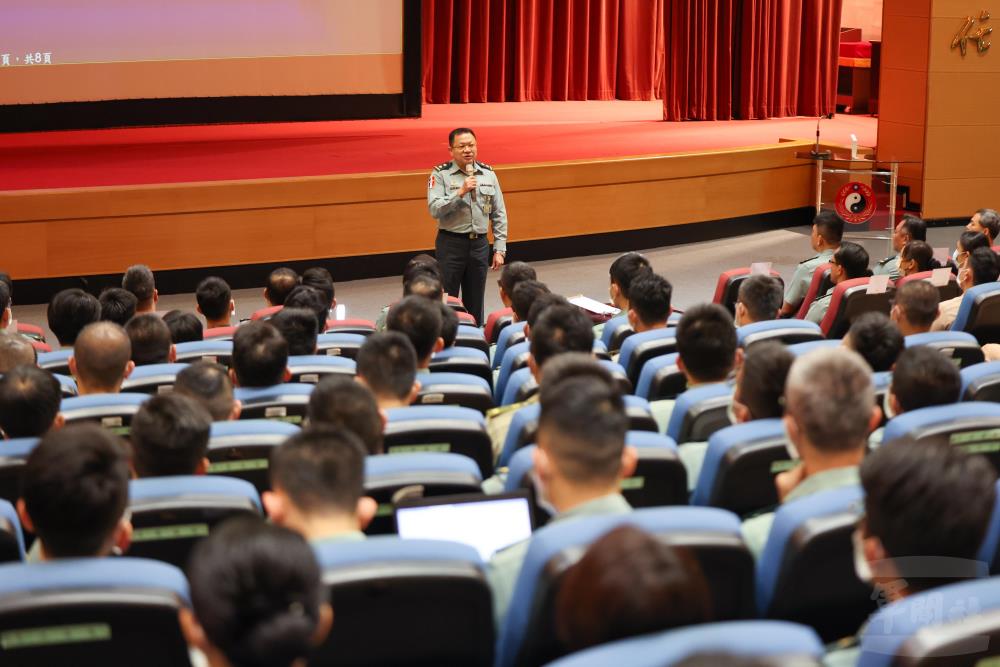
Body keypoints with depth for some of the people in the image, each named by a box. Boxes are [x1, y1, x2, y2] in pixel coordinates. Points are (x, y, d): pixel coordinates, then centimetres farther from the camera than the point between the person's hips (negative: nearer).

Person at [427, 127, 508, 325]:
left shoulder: (488, 174, 7)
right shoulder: (440, 174, -5)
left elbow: (499, 214, 9)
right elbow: (434, 210, -17)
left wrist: (499, 249, 5)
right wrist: (461, 192, -23)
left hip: (480, 244, 4)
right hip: (451, 244, -3)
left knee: (475, 305, 11)